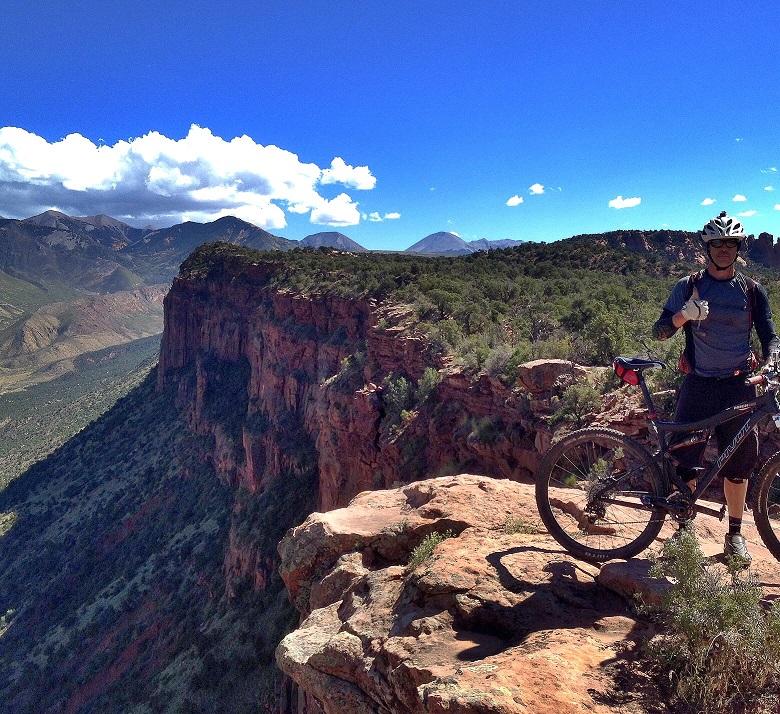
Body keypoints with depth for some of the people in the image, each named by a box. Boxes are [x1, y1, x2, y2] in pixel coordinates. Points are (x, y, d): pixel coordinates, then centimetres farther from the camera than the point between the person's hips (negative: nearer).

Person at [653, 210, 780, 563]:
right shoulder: (688, 286, 2)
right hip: (698, 385, -1)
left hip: (739, 387, 1)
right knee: (684, 461, -1)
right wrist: (684, 315, -23)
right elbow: (659, 332, -2)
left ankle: (735, 534, 23)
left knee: (738, 465, 7)